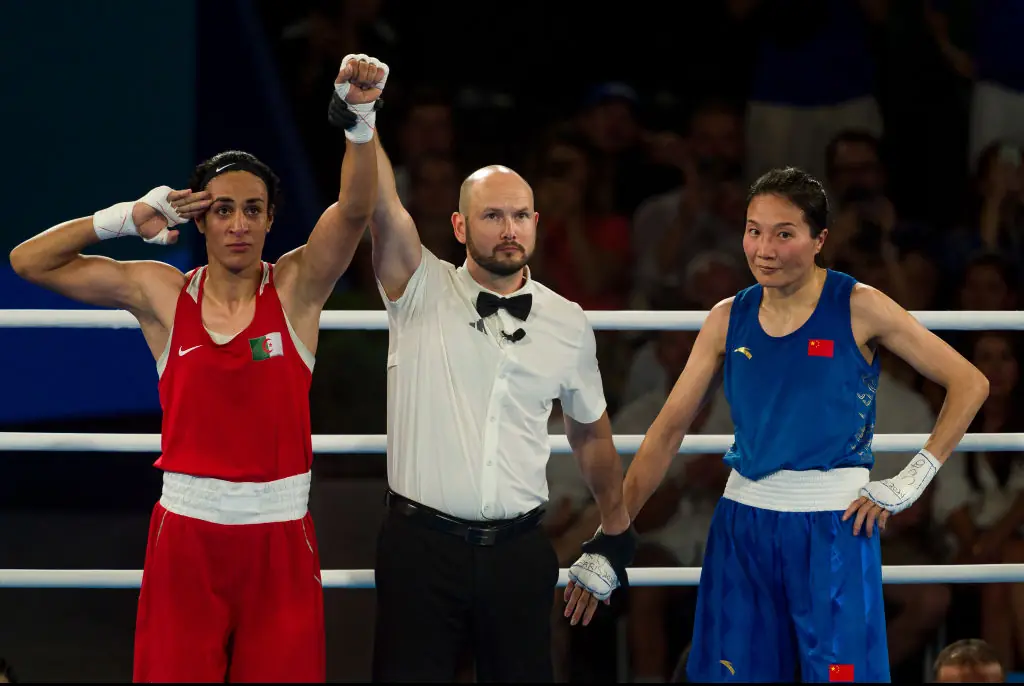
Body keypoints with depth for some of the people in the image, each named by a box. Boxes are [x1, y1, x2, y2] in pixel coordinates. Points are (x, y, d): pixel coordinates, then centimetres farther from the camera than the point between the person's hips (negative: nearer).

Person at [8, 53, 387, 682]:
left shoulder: (296, 288, -1)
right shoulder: (161, 294, 2)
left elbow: (354, 210, -17)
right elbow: (30, 262, 4)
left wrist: (360, 120, -32)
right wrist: (127, 219, -4)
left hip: (280, 536, -1)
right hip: (187, 531, 1)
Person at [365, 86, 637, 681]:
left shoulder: (568, 324, 8)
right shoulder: (421, 292, 0)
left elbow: (591, 433, 21)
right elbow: (383, 206, -17)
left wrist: (616, 532, 25)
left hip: (520, 552, 2)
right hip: (420, 543, -2)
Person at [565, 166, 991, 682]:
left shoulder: (857, 309, -5)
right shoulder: (728, 319, 6)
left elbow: (969, 384, -4)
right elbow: (668, 430, 8)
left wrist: (909, 483, -8)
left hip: (833, 524, -4)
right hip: (743, 519, 4)